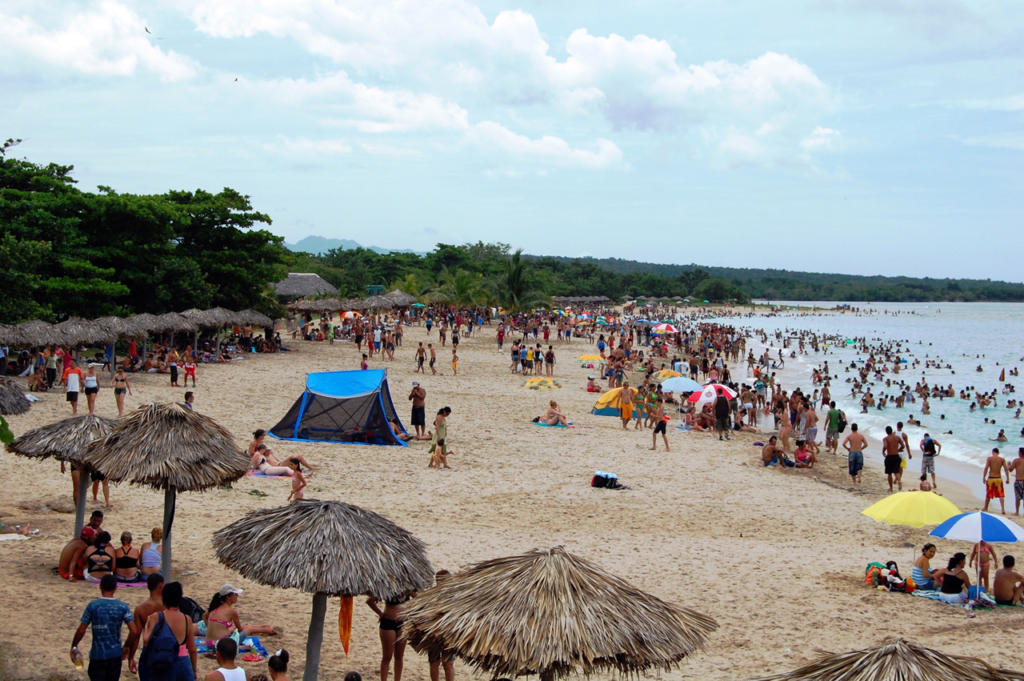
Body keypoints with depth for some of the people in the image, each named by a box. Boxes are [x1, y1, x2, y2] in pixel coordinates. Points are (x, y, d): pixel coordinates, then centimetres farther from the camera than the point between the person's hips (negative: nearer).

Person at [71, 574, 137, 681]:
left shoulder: (92, 606, -7)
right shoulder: (123, 607, -2)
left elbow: (81, 630, -8)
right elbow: (133, 630, -8)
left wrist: (73, 646, 8)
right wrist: (127, 647, 7)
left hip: (97, 655, -2)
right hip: (116, 654, 2)